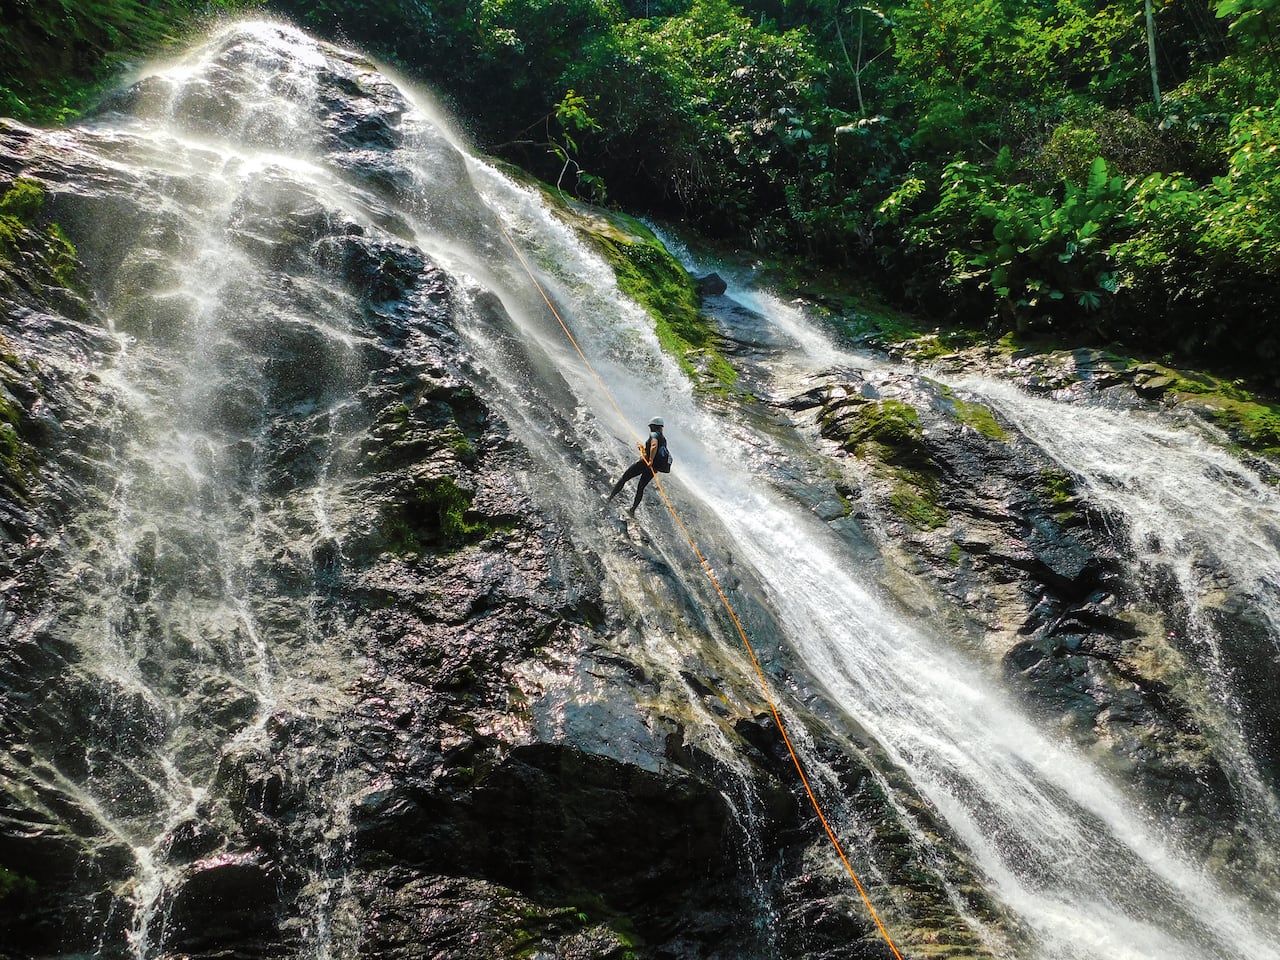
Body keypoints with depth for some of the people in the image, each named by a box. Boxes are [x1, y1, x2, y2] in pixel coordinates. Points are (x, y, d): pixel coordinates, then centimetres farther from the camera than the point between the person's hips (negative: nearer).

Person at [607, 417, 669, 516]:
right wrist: (643, 447, 34)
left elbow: (654, 445, -29)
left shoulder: (654, 434, -7)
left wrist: (650, 460, -29)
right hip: (654, 468, 7)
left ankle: (609, 497, 14)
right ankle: (632, 510, 20)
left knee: (624, 479, 8)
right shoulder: (663, 439, 18)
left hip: (645, 463, -7)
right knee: (640, 488, 20)